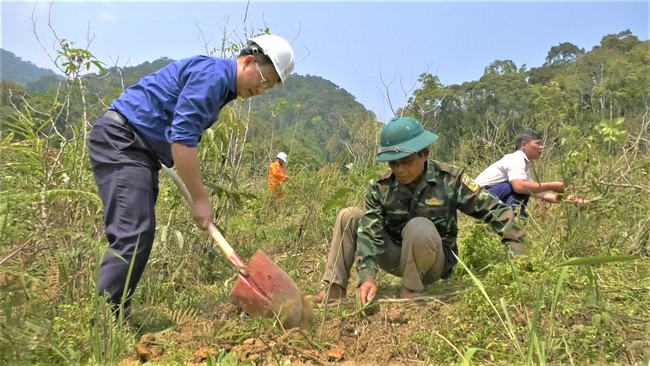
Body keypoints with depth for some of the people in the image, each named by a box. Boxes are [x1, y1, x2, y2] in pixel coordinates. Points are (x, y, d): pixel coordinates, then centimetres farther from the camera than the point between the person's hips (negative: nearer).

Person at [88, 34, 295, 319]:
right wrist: (200, 199, -18)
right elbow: (182, 139, -23)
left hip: (141, 148, 10)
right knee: (133, 235, -18)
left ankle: (113, 315, 14)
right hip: (119, 138, -10)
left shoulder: (221, 82, 15)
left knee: (139, 236, 7)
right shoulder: (212, 74, -16)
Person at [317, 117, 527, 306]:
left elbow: (493, 209, -13)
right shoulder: (380, 188, -12)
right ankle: (334, 289, -13)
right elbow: (369, 232, -20)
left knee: (419, 227, -37)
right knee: (349, 216, -13)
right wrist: (367, 276, -33)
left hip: (434, 262, -3)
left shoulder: (449, 179, -16)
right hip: (397, 257, 3)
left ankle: (410, 295, -19)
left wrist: (517, 249, -20)